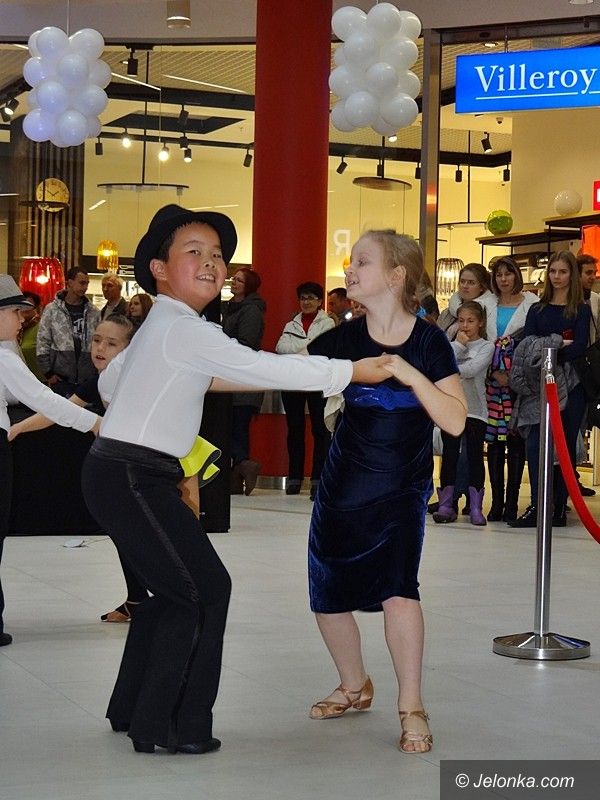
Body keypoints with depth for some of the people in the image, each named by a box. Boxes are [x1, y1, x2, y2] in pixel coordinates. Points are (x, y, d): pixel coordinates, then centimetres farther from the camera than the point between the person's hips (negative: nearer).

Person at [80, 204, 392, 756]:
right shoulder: (185, 331, -16)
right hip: (132, 477, -10)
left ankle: (131, 709, 25)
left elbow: (110, 378, 26)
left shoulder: (161, 327, 16)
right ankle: (162, 726, 1)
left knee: (174, 591, 16)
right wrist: (353, 371, -16)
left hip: (125, 475, 10)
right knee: (204, 589, -6)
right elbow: (265, 368, -21)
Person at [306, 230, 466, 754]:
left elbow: (455, 422, -18)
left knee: (398, 588, -21)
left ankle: (412, 707, -5)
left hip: (402, 490, -3)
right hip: (343, 488, 3)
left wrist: (410, 374, -28)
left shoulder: (428, 341, -12)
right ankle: (355, 686, 35)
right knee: (328, 598, 8)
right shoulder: (343, 340, -5)